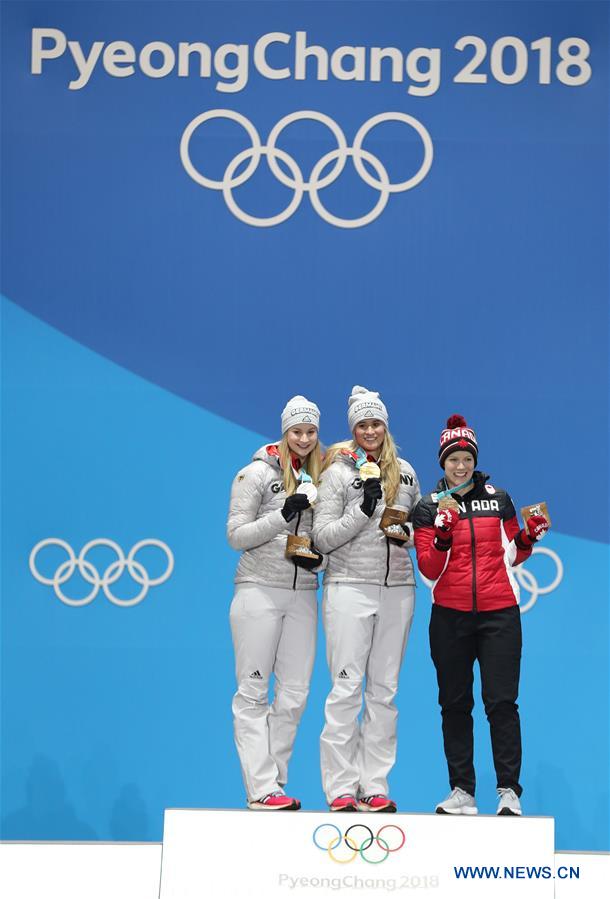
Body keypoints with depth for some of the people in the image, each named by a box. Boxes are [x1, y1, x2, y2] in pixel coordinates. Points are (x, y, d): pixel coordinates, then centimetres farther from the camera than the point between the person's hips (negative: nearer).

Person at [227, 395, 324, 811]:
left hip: (303, 594, 5)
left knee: (294, 694, 5)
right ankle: (261, 788, -2)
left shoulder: (320, 477, 10)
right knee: (253, 692, -2)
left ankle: (274, 782, 13)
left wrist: (318, 557, -2)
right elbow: (237, 536, -7)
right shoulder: (258, 473, -4)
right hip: (259, 591, -5)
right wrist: (282, 515, -18)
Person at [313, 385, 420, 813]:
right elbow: (323, 537, -4)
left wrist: (406, 532, -2)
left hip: (397, 588, 4)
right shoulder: (339, 473, 0)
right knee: (347, 687, -6)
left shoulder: (405, 472, 12)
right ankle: (341, 787, -1)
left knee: (384, 689, 6)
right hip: (350, 586, -4)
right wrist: (364, 510, -16)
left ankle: (375, 785, 11)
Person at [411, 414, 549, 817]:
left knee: (501, 701, -7)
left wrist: (529, 537, -4)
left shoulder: (499, 499, 8)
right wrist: (443, 536, -18)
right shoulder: (429, 507, 4)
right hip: (450, 617, 1)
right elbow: (430, 570, -2)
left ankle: (509, 790, -2)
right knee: (455, 704, 5)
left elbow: (513, 556, 15)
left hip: (499, 613, -1)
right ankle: (462, 791, 12)